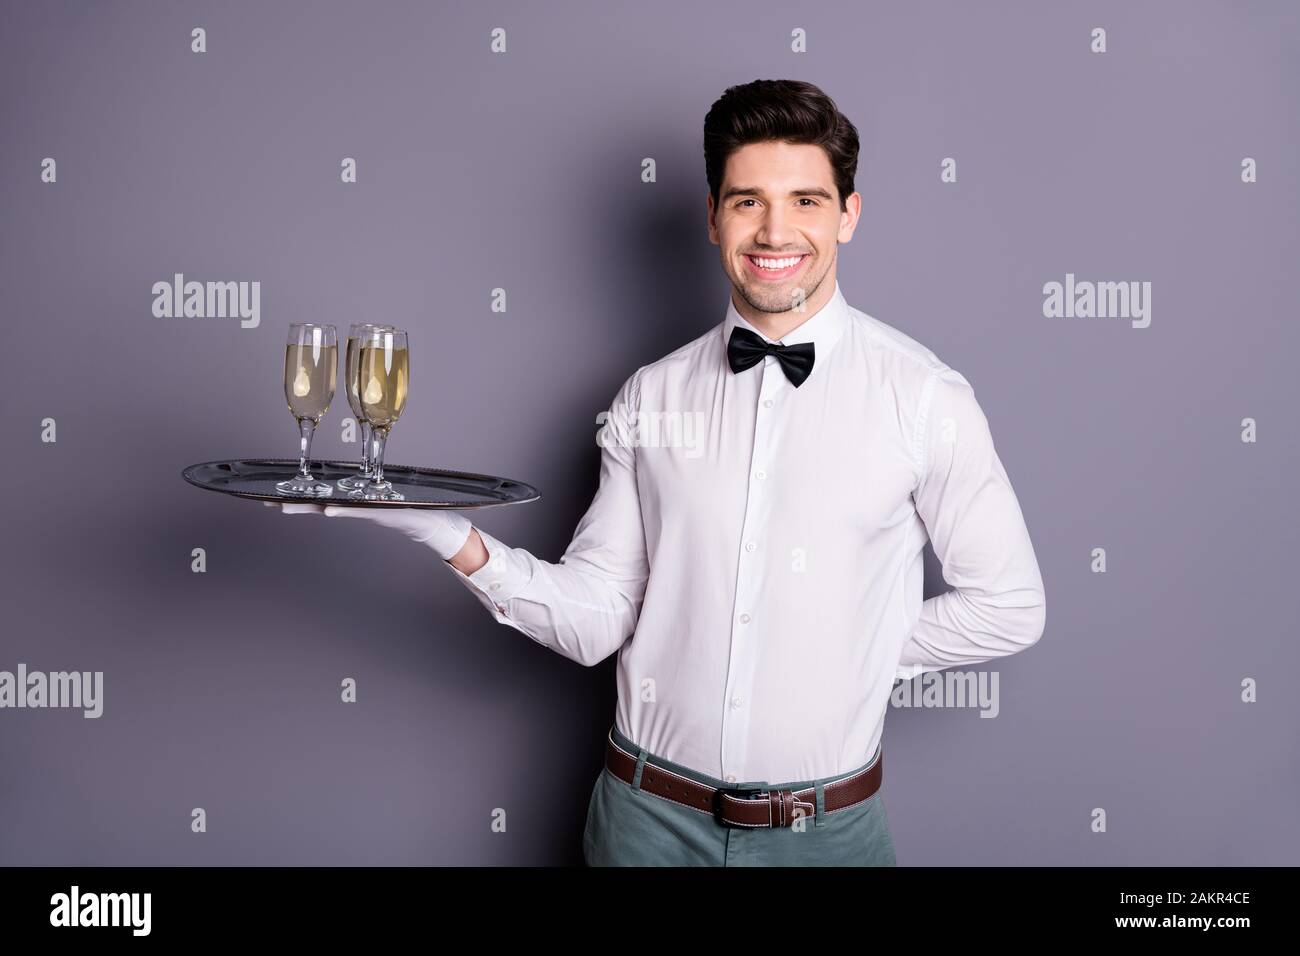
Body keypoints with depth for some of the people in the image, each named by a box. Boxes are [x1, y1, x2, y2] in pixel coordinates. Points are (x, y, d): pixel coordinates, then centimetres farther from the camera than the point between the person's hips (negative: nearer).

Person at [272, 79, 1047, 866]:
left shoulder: (924, 395, -8)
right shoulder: (651, 397, 0)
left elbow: (1009, 607, -3)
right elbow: (594, 620, -3)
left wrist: (850, 652, -4)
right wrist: (457, 540, -16)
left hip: (823, 826, -1)